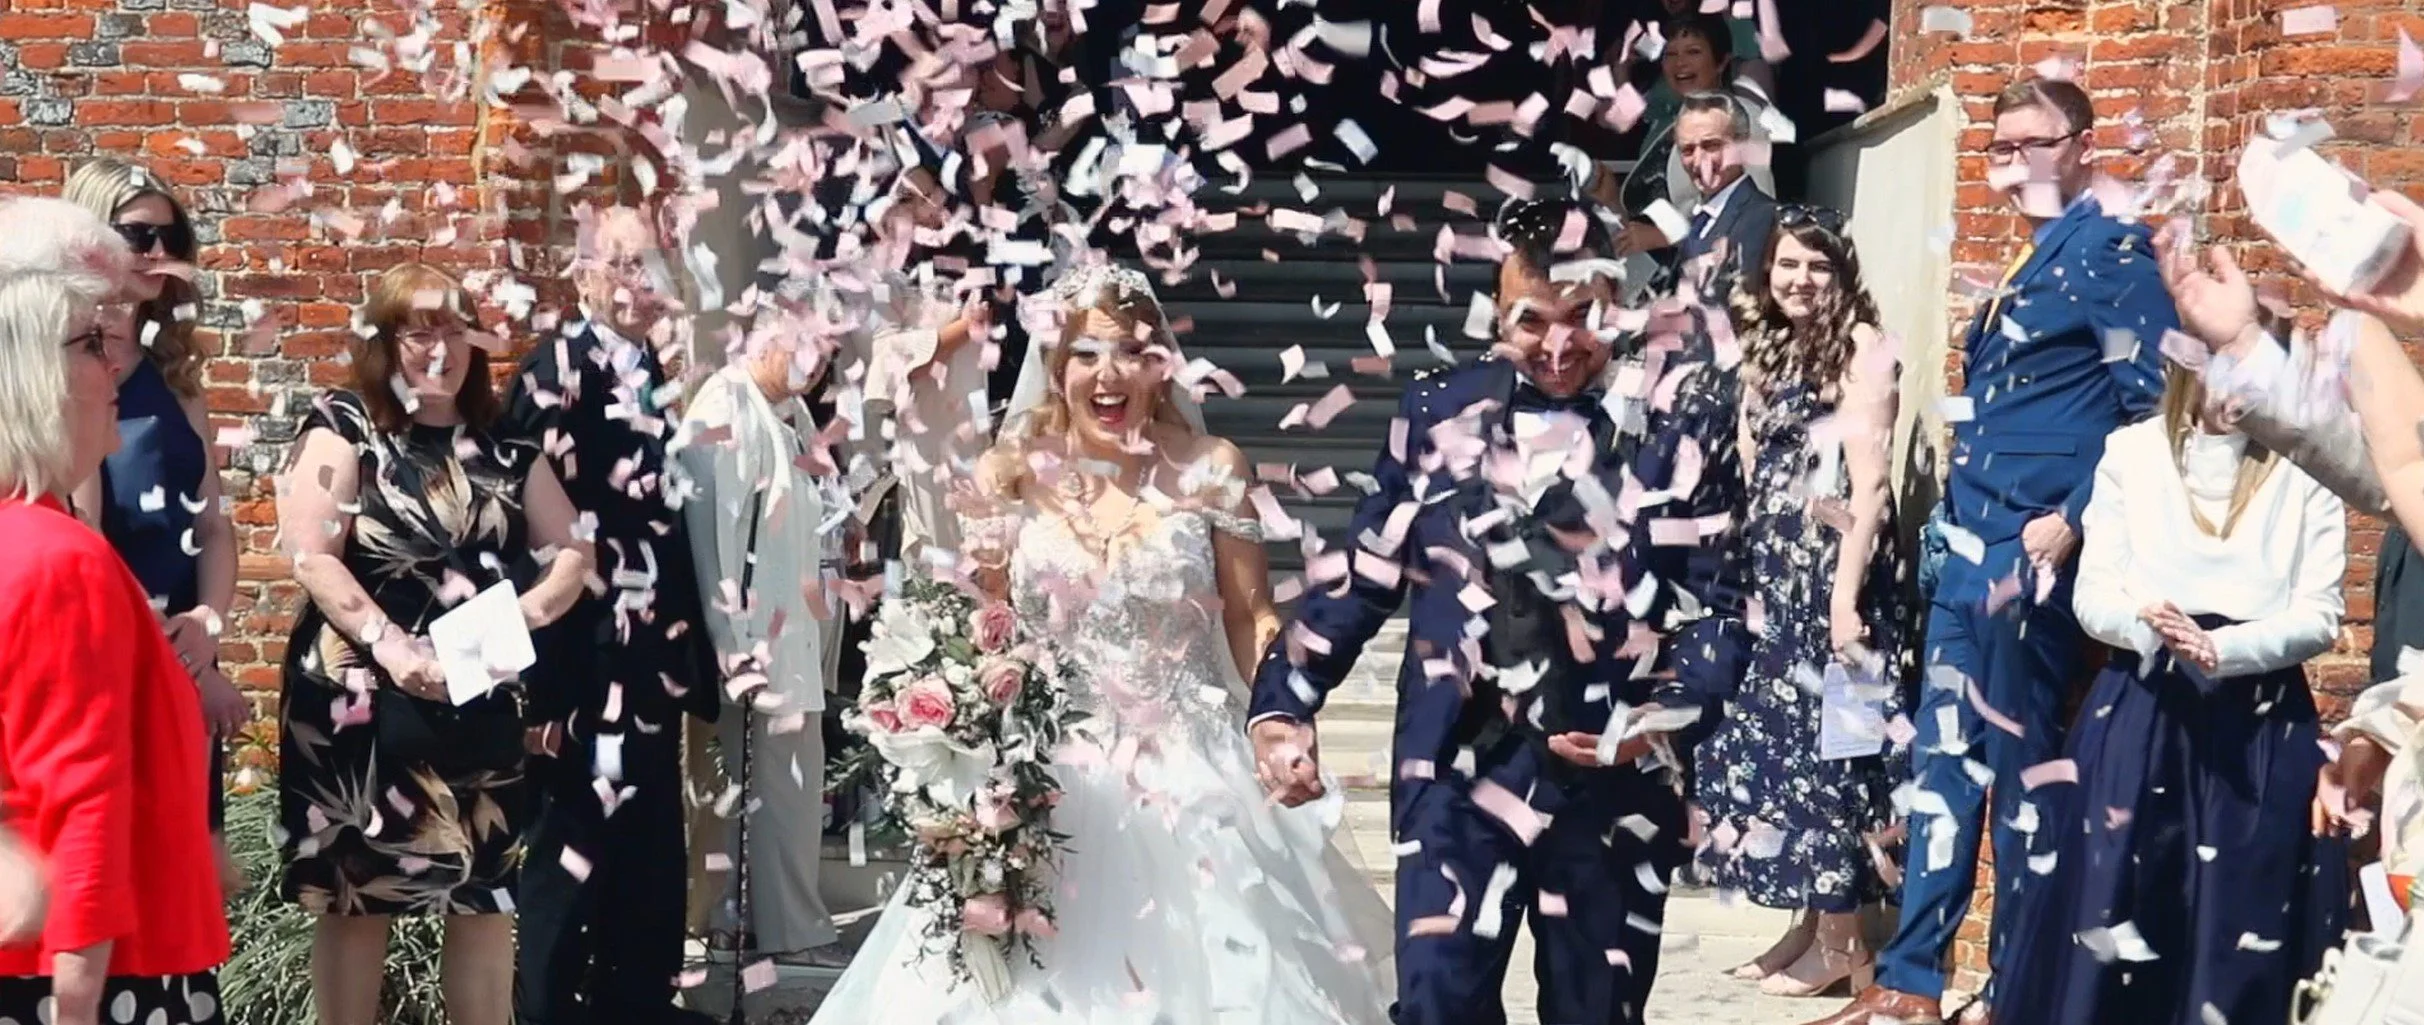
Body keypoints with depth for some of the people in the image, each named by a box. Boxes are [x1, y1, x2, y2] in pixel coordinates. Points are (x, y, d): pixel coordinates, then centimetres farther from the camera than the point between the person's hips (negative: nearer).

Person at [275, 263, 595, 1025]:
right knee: (355, 896, 2)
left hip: (482, 703, 4)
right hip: (362, 699, -4)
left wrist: (522, 613, -9)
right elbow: (311, 555, -11)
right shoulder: (343, 426, -2)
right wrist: (390, 645, -21)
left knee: (486, 896, 7)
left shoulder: (503, 447, 10)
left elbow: (572, 550, 11)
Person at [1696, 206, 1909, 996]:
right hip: (1773, 571, 8)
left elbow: (1868, 481, -15)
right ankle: (1808, 925, 17)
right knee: (1779, 737, 9)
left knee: (1823, 742, -4)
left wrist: (1846, 593, -21)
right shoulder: (1768, 351, 16)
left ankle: (1844, 941, 3)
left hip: (1831, 568, -8)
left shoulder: (1862, 347, -8)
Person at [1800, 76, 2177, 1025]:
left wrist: (2072, 522, -18)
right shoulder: (2025, 264, 20)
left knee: (2020, 767, -2)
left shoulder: (2112, 253, -6)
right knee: (1942, 758, 8)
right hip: (1971, 548, 9)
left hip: (2035, 551, -9)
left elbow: (2152, 402, -13)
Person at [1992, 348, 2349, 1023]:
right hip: (2139, 715, 1)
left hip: (2263, 727, 0)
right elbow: (2091, 595, 3)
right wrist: (2146, 622, -19)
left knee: (2246, 914, 1)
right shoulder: (2132, 452, 4)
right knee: (2113, 898, -1)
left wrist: (2224, 648, -19)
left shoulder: (2307, 469, 2)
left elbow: (2319, 616, -3)